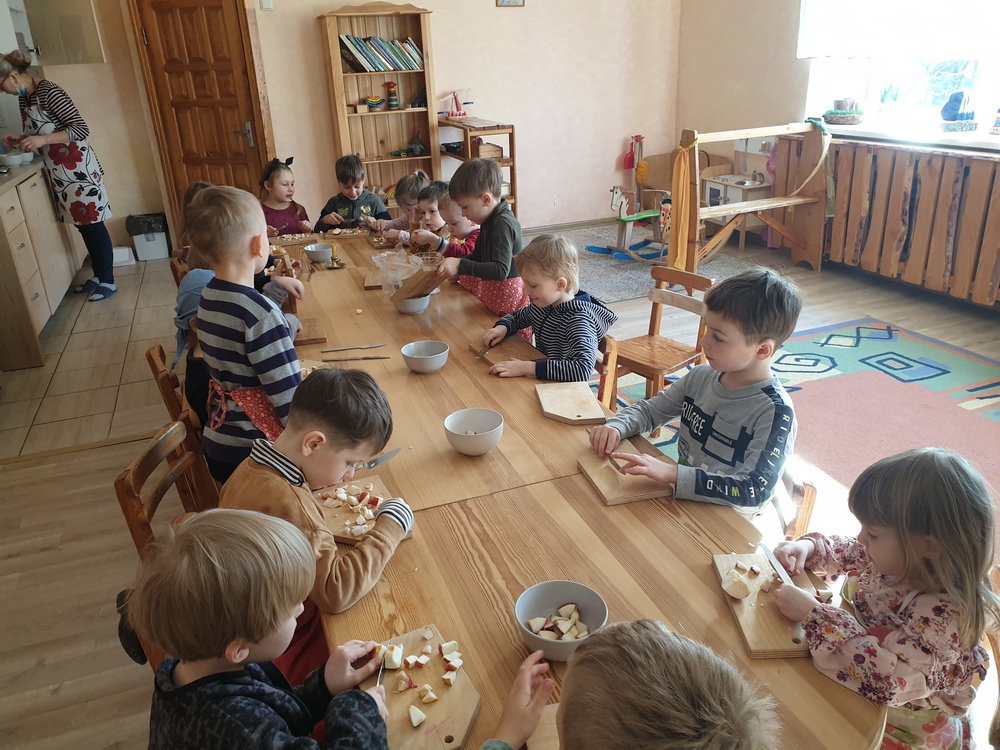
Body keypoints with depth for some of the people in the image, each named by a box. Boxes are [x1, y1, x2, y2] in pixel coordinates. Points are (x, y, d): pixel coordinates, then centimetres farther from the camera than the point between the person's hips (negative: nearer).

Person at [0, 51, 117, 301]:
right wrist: (20, 140, 3)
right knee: (81, 224, 14)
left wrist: (43, 140, -26)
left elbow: (81, 128, -20)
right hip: (57, 172, 9)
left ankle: (108, 281, 7)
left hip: (78, 168, -9)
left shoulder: (48, 92, -15)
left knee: (93, 224, -1)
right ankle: (98, 276, 24)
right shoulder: (24, 98, 11)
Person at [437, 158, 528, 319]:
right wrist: (454, 265, 5)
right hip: (492, 289, 10)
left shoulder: (503, 225, -22)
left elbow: (500, 271, -30)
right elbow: (478, 256, 22)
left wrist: (460, 266, -32)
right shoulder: (490, 222, 10)